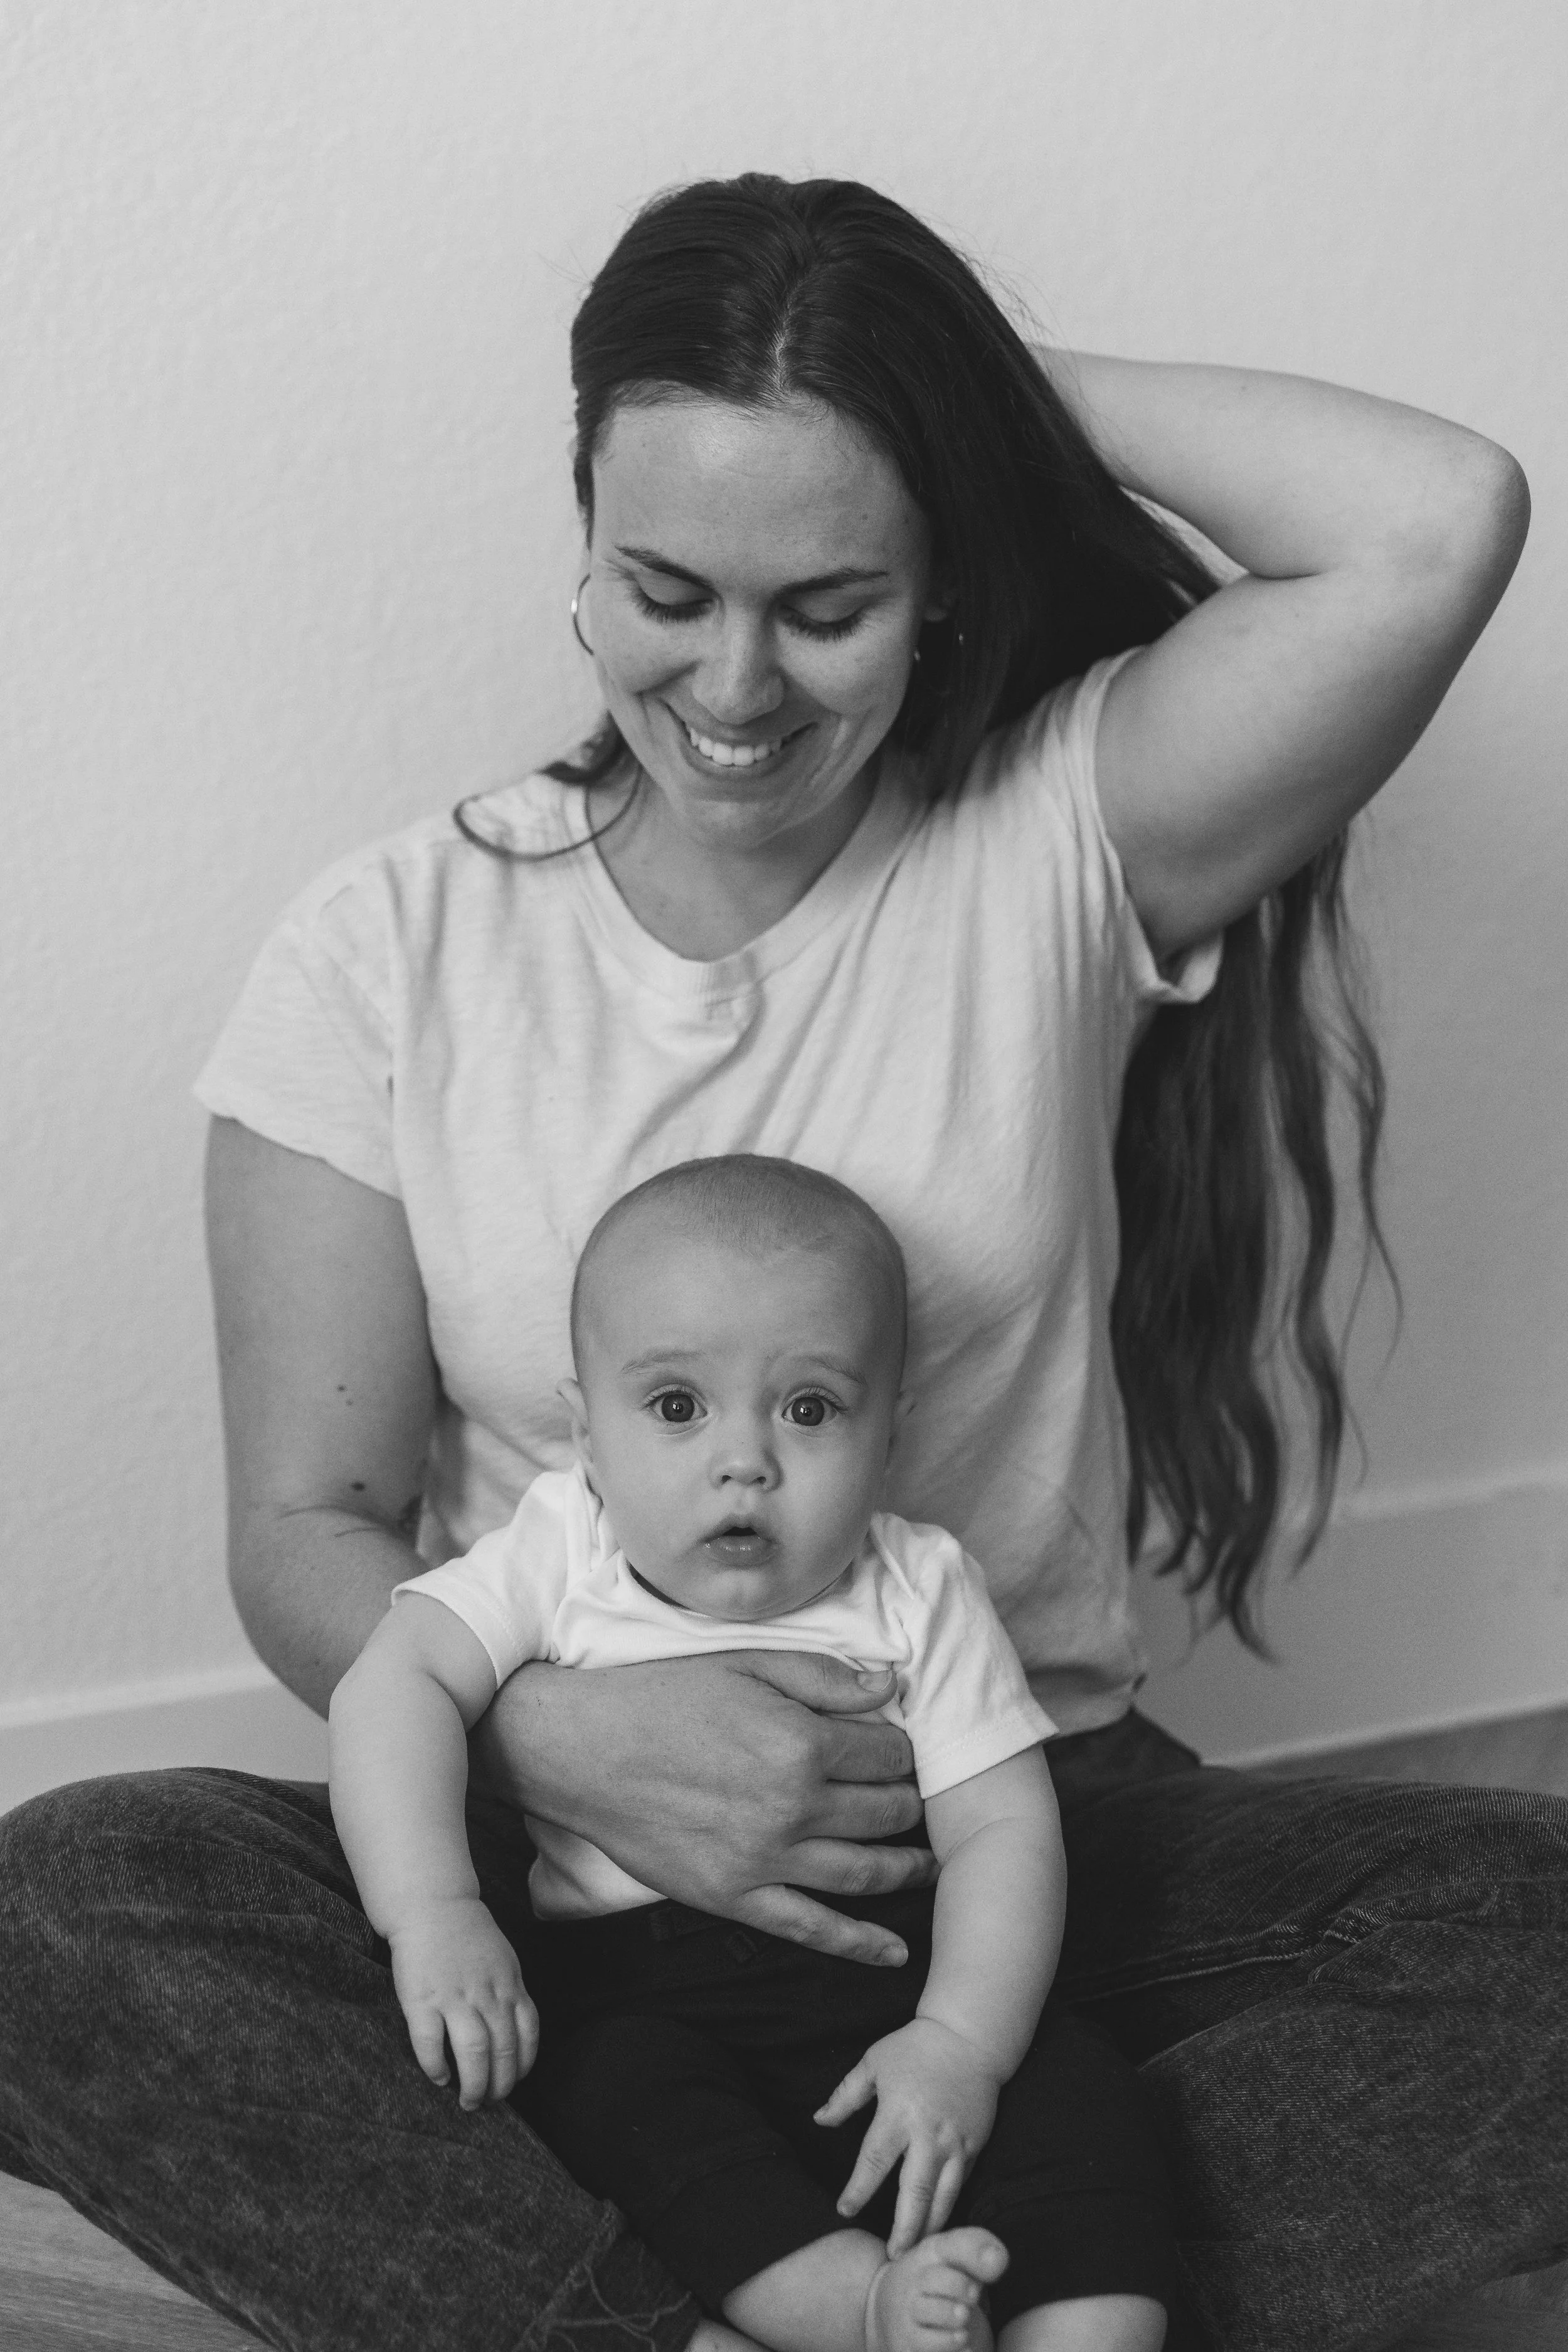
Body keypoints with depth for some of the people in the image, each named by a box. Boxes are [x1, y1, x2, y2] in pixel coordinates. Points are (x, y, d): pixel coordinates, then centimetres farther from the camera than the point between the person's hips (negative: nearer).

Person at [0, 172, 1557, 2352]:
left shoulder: (1058, 844, -1)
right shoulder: (389, 946, 0)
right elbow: (307, 1534, -3)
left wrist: (997, 378, -6)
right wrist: (561, 1733, -23)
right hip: (538, 1832, 0)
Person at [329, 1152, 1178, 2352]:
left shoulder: (921, 1593, -2)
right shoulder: (560, 1556, -1)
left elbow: (1003, 1833, -6)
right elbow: (394, 1685, -12)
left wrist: (962, 2044, -22)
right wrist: (434, 1915, -28)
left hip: (887, 1965, 1)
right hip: (627, 1988, -1)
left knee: (1074, 2093, -22)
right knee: (625, 2093, -33)